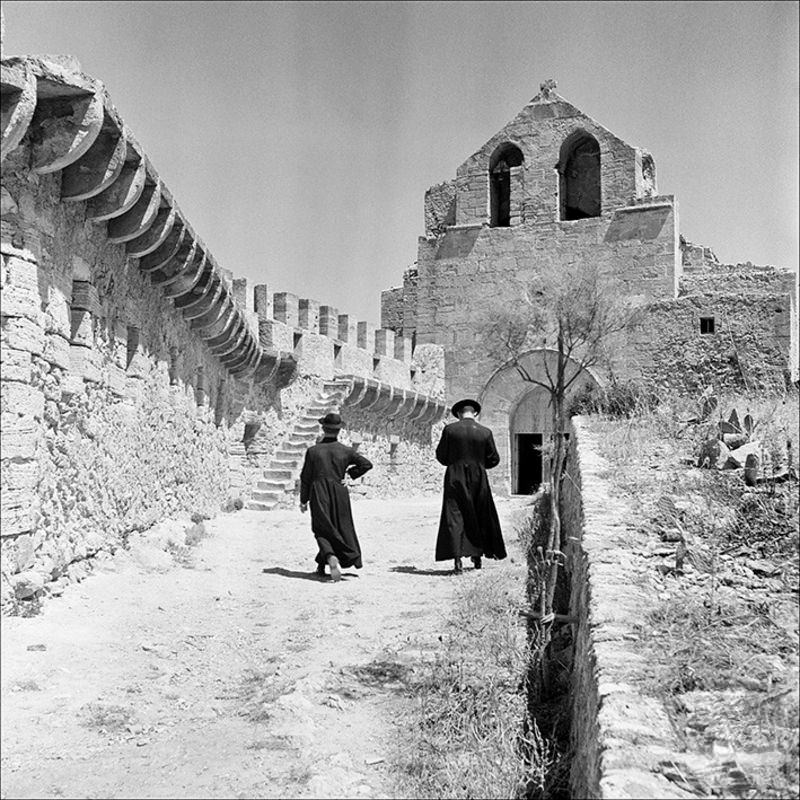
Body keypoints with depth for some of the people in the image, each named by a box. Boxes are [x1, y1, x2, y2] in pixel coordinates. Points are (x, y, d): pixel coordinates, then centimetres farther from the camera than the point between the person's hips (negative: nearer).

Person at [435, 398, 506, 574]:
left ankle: (457, 558, -11)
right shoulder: (485, 432, -2)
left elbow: (441, 456, 1)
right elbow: (494, 459, 2)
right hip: (478, 480, 2)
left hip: (455, 478, -2)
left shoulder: (450, 429, -5)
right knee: (479, 518, 18)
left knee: (454, 519, -1)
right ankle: (477, 555, 27)